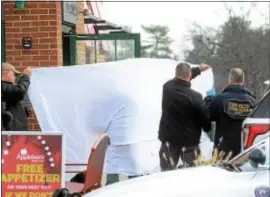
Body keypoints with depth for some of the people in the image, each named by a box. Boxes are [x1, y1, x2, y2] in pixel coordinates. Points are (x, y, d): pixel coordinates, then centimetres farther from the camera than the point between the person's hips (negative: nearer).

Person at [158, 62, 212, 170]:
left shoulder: (167, 87, -7)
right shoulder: (195, 97, -20)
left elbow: (179, 79, 16)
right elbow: (205, 118, -9)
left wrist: (198, 69, 26)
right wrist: (208, 129, 13)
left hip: (168, 139, 4)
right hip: (189, 141, -3)